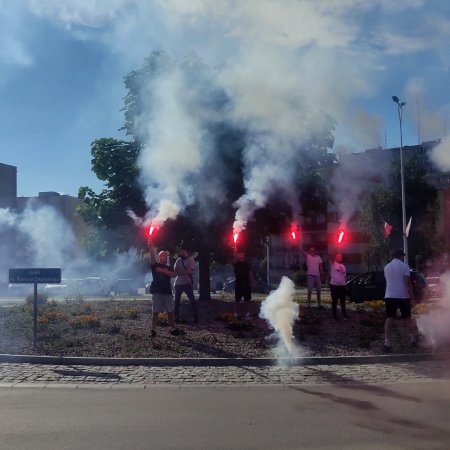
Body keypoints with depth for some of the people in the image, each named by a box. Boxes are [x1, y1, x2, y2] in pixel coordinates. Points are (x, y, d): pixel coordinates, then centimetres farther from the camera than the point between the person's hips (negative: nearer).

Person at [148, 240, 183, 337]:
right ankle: (153, 330, -1)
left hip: (167, 291, 4)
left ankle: (173, 329, 12)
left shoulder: (169, 267, 18)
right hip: (157, 292, -4)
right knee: (155, 312, -5)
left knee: (170, 311, 5)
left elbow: (174, 274, -1)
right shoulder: (155, 265, 7)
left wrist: (164, 271, -14)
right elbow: (152, 258, -14)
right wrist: (151, 249, -31)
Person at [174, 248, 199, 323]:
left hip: (187, 283, -4)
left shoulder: (191, 260, 0)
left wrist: (180, 272, -8)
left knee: (192, 300, -3)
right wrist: (185, 272, -11)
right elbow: (175, 271, 5)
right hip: (178, 283, 4)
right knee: (177, 301, 5)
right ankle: (176, 317, 12)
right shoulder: (178, 260, 14)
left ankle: (196, 317, 3)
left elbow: (189, 271, -11)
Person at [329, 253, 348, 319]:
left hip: (342, 285, 5)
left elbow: (345, 276, 17)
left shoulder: (343, 266, 13)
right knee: (334, 300, 2)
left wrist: (346, 284, 14)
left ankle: (344, 313, 22)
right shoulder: (333, 264, -2)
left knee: (343, 301, 13)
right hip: (334, 285, -5)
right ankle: (334, 314, 10)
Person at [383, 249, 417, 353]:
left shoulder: (386, 267, 9)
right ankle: (413, 340, 28)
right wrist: (412, 298, -10)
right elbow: (408, 283, -12)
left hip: (389, 296, 3)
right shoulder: (404, 266, -6)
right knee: (407, 318, 14)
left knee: (389, 319, -2)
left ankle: (387, 344, -11)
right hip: (403, 296, -2)